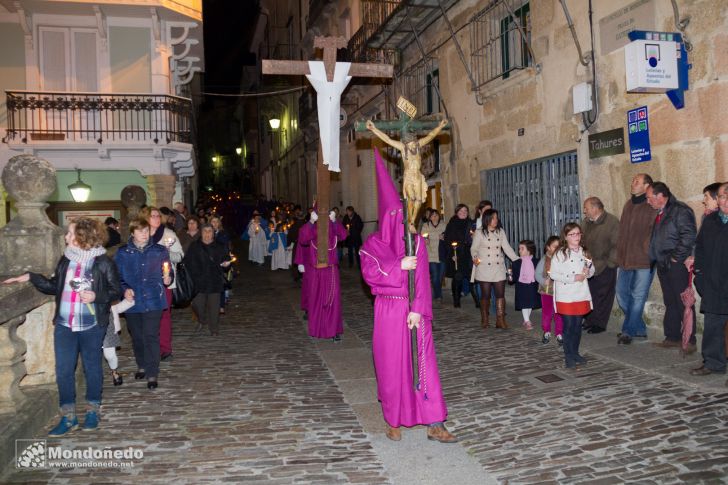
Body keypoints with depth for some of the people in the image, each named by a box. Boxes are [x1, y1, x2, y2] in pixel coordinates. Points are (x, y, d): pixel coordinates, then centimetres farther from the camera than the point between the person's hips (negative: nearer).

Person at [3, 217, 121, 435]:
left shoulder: (103, 262, -10)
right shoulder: (66, 259, 6)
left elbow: (116, 291, -7)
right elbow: (54, 286, 13)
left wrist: (96, 296, -22)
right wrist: (30, 277, 6)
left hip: (92, 326, -4)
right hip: (64, 325, 5)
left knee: (92, 368, 10)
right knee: (63, 370, 5)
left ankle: (93, 411, 27)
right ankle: (68, 417, 17)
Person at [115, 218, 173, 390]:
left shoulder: (160, 251, 2)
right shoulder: (123, 253, 3)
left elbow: (169, 273, 7)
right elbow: (117, 276, 5)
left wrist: (167, 279, -15)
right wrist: (124, 289, -12)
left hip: (153, 301, -2)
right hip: (132, 302, 2)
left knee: (151, 337, -6)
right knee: (137, 337, 14)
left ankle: (152, 374, 2)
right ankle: (142, 366, 34)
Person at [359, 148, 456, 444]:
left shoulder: (416, 241, 4)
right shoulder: (373, 244, 2)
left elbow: (421, 278, -4)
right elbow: (369, 273, -13)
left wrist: (417, 309, -15)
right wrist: (399, 266, -21)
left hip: (415, 310, 1)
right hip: (388, 311, -1)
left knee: (424, 363, 0)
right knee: (391, 366, 6)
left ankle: (434, 424, 5)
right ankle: (393, 422, 19)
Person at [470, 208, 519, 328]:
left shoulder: (501, 232, 8)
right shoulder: (479, 233, -3)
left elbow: (507, 248, 5)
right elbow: (474, 249, 1)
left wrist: (518, 260, -5)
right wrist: (475, 257, -20)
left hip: (499, 269, 3)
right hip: (484, 268, -3)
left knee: (500, 295, -2)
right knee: (486, 295, 4)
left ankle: (500, 321, 5)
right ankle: (485, 320, 20)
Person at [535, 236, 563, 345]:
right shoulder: (544, 259, -3)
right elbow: (537, 274, -2)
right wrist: (544, 281, -17)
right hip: (547, 291, 1)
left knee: (559, 314, 6)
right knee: (546, 313, 11)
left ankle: (559, 334, 20)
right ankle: (546, 333, 28)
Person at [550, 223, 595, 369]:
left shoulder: (583, 252, 9)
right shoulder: (560, 254, -9)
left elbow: (591, 271, 17)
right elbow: (553, 274, -14)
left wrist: (588, 271, -7)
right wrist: (573, 278, -18)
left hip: (581, 295, 5)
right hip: (565, 296, -5)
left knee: (578, 325, 12)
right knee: (569, 326, -2)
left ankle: (575, 353, 25)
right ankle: (568, 357, 7)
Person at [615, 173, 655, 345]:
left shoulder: (652, 206, -8)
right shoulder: (628, 205, 14)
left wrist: (649, 253, -14)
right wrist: (620, 253, 14)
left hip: (644, 260, -7)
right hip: (625, 259, 7)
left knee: (638, 296, 1)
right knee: (622, 293, 10)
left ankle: (629, 331, 11)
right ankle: (639, 329, 24)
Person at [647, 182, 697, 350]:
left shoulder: (680, 211, -12)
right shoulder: (660, 214, 17)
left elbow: (689, 236, -20)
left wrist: (676, 257, -17)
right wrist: (655, 258, 14)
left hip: (678, 265, -9)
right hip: (663, 265, 9)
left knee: (684, 303, -4)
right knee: (670, 303, 13)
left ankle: (689, 341, 3)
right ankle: (672, 337, 21)